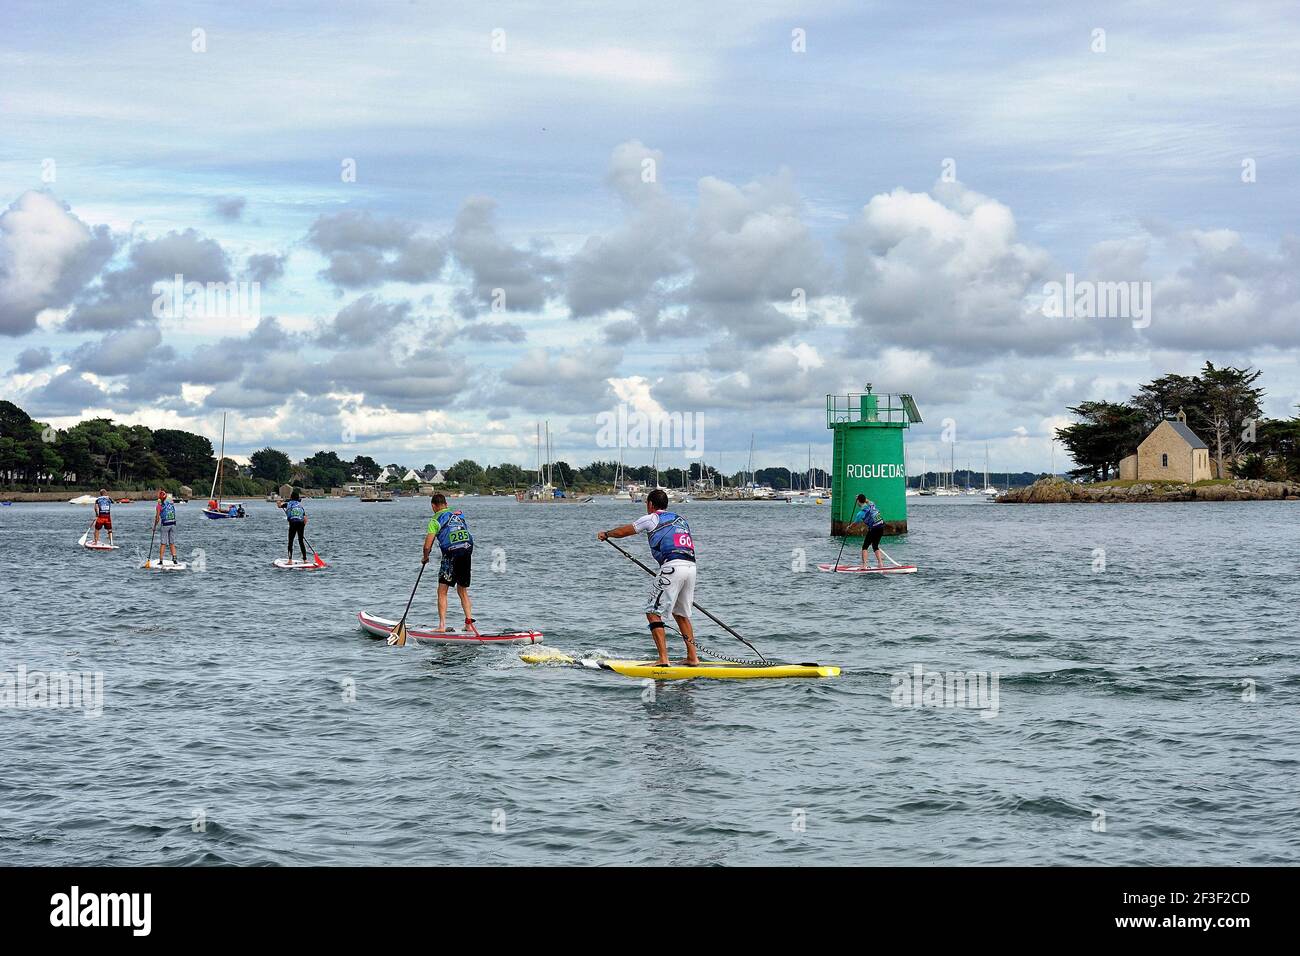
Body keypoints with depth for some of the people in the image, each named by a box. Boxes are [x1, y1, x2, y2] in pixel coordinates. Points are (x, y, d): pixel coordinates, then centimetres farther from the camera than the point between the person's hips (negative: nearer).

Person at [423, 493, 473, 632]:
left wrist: (425, 558, 14)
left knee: (442, 591, 1)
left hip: (451, 555, -6)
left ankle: (442, 625, -7)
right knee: (463, 591, 18)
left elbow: (427, 546, -3)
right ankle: (469, 623, 13)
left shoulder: (435, 520, -1)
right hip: (467, 555, 6)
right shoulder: (460, 515, 17)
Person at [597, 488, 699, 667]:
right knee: (681, 614, 20)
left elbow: (623, 531, 21)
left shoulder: (651, 519, 9)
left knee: (653, 612, -3)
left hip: (672, 566, -7)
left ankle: (663, 659, -13)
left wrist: (606, 534, 42)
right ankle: (692, 658, 17)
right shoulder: (681, 519, 27)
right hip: (691, 566, 7)